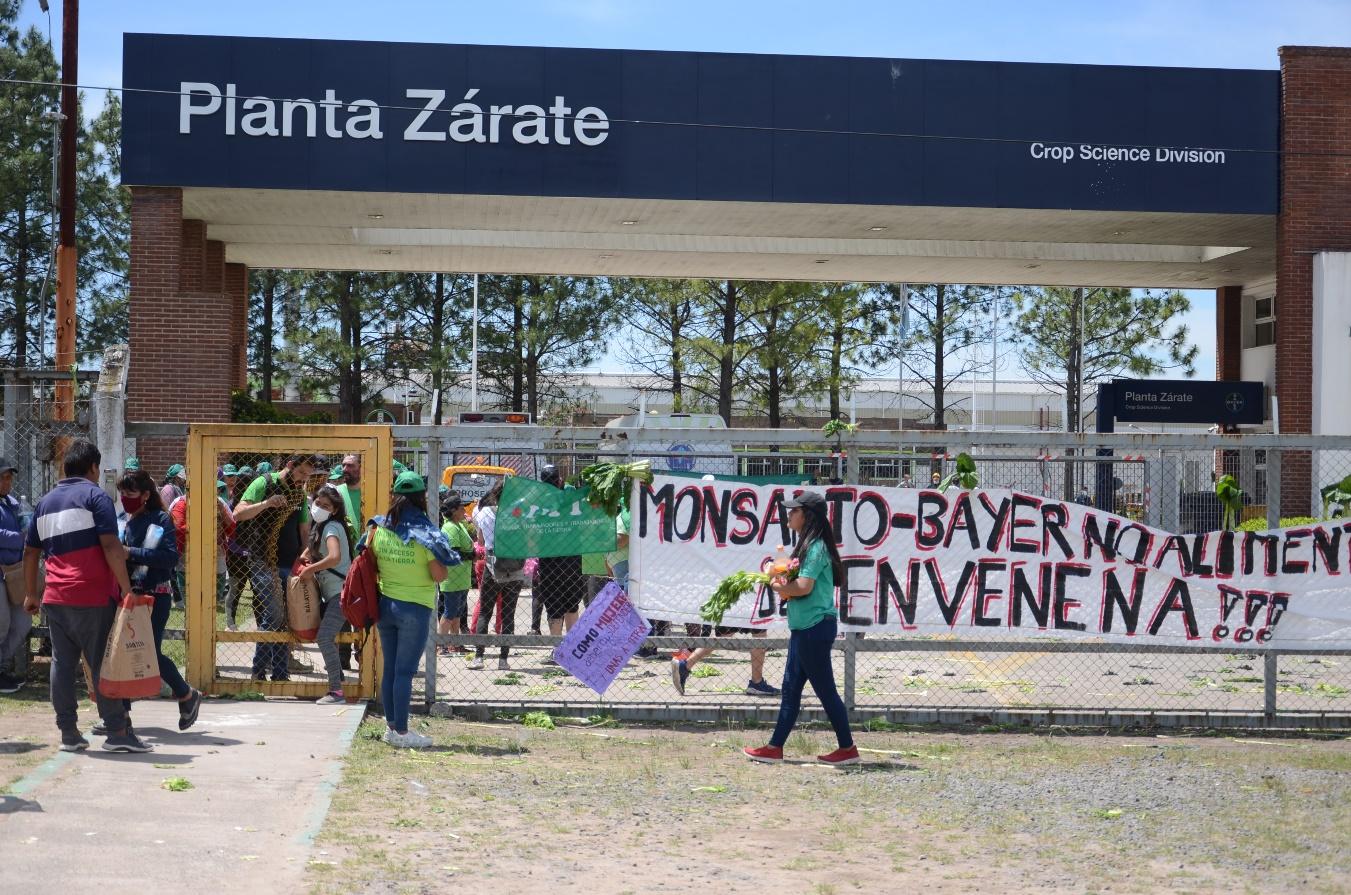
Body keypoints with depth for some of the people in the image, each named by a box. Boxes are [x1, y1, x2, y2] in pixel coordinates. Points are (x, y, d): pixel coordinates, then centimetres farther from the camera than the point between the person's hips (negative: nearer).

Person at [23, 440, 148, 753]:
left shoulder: (46, 502, 17)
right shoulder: (95, 496, -4)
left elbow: (30, 552, 20)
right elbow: (111, 545, -14)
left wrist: (31, 594, 27)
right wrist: (126, 587, -14)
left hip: (55, 598, 6)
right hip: (93, 596, -6)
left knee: (62, 663, 8)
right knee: (102, 663, -3)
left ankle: (68, 733, 9)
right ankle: (117, 731, -2)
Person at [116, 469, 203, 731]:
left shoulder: (160, 521, -7)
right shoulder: (122, 521, 11)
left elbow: (171, 557, -19)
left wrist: (131, 553, -24)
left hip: (154, 597, -6)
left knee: (150, 653, -7)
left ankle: (188, 696, 16)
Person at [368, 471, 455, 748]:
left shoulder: (379, 528, -2)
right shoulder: (424, 533, -15)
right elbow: (440, 575, -15)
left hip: (385, 605, 5)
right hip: (415, 608, -5)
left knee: (389, 669, 13)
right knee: (405, 672, -1)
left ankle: (390, 726, 20)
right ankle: (401, 731, 3)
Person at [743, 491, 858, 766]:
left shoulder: (816, 547, -16)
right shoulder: (808, 545, 15)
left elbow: (803, 587, -24)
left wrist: (778, 587, -6)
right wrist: (783, 583, 1)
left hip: (815, 627, -11)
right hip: (803, 627, 11)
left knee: (825, 689, -3)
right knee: (791, 687, 12)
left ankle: (848, 748, 5)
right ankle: (775, 747, 16)